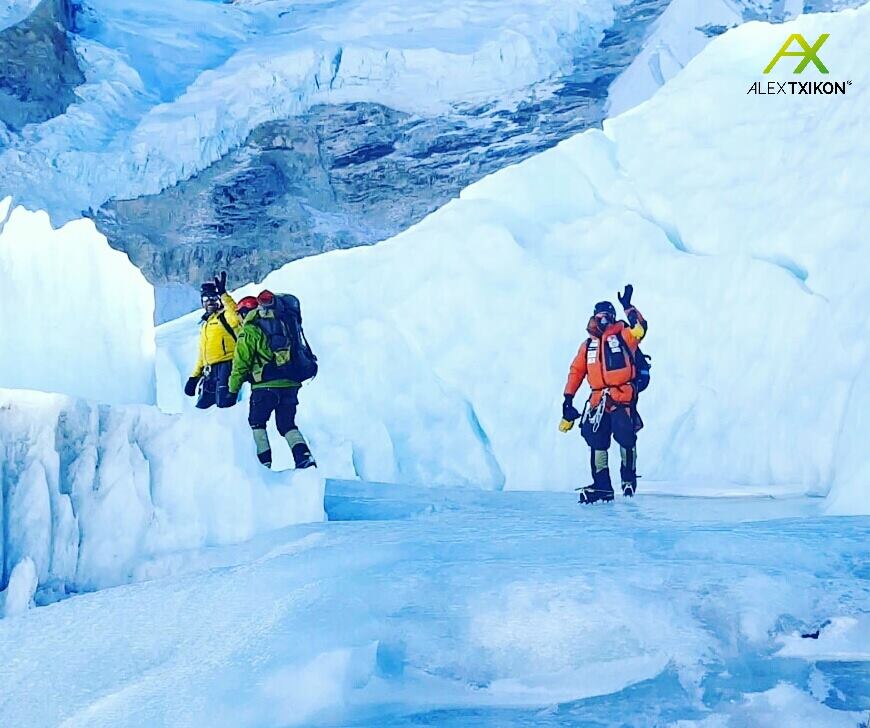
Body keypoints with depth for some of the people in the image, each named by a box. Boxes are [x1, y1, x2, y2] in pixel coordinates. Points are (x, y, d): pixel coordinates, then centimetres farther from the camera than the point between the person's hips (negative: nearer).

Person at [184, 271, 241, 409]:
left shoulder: (225, 316, -1)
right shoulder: (204, 323, 26)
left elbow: (236, 318, -28)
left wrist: (223, 293, -31)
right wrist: (194, 376, 24)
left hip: (226, 366, -9)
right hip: (210, 371, 9)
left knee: (224, 405, -14)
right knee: (201, 407, 10)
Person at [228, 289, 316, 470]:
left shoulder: (249, 332, -1)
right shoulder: (283, 325, 16)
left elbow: (241, 363, -1)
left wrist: (233, 390, 4)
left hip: (266, 386, -5)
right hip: (290, 384, 5)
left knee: (257, 422, 14)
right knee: (287, 424, 14)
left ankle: (264, 460, 5)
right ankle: (304, 457, -4)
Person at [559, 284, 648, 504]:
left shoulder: (623, 335, 5)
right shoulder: (588, 345, 16)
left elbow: (639, 329, -17)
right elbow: (576, 371, 16)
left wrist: (628, 307, -22)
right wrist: (568, 398, 11)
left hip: (623, 397, -4)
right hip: (598, 400, 4)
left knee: (625, 437, -10)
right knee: (596, 441, 2)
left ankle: (629, 477, 15)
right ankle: (602, 486, 10)